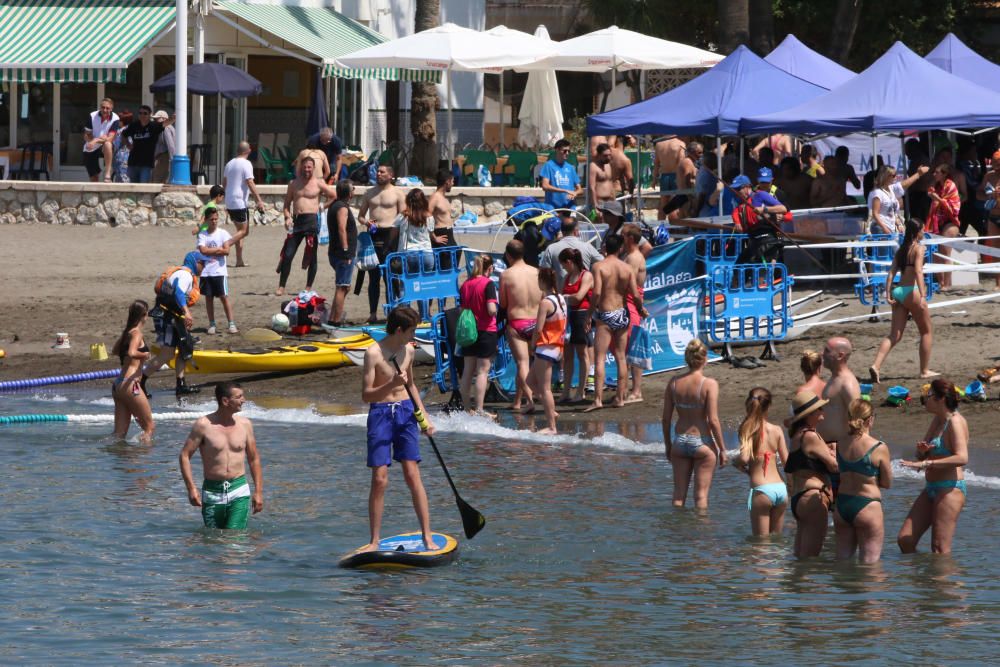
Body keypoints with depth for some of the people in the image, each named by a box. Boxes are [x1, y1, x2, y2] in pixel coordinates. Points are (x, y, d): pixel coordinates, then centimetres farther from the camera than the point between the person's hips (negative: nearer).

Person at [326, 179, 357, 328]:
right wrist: (346, 251, -24)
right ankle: (337, 321, -11)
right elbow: (342, 229, -23)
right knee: (342, 288, -9)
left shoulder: (334, 205, 17)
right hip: (343, 254, -10)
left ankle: (333, 319, 20)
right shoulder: (342, 208, -14)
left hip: (336, 253, 10)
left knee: (343, 287, 18)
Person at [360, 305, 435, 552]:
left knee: (413, 475, -1)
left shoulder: (408, 351, 7)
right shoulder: (374, 353, -12)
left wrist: (424, 417, 17)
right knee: (379, 479, -5)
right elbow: (366, 395, -12)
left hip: (405, 412, 4)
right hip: (381, 413, -4)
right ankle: (374, 541, 4)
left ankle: (427, 536, 2)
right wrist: (391, 384, -27)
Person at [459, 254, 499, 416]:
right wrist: (496, 312, 0)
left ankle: (467, 407, 18)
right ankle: (479, 410, -6)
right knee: (482, 371, -3)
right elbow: (491, 310, -21)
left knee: (468, 370, 12)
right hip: (486, 331, -6)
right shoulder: (488, 284, -13)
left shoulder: (465, 285, 6)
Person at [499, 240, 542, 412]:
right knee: (523, 361, 17)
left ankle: (530, 399, -21)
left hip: (516, 323, -4)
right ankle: (517, 401, 25)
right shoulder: (536, 272, 1)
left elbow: (502, 304, -3)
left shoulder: (506, 275, -9)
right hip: (535, 322, 4)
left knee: (522, 363, -5)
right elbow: (543, 299, 7)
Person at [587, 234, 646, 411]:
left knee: (599, 358, -4)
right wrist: (641, 309, 17)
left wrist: (590, 313, -8)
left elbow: (597, 292, -19)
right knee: (620, 357, 14)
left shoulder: (599, 266, -9)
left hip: (605, 315, -4)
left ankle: (598, 399, -13)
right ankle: (620, 398, 17)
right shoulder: (627, 268, 0)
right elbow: (636, 295, -2)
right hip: (622, 314, 4)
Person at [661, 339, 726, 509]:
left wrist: (668, 446, 16)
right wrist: (722, 449, -5)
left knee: (679, 493, 12)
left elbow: (666, 418, 3)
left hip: (680, 442, 4)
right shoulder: (709, 384, -14)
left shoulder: (674, 383, -2)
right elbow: (713, 420, -15)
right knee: (701, 495, 5)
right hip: (702, 443, -4)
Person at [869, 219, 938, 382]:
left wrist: (888, 293, 3)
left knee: (895, 335, 4)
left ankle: (876, 365, -14)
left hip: (898, 292, 6)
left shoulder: (900, 249, 14)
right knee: (927, 332, 11)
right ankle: (925, 370, 14)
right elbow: (918, 271, -19)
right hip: (912, 291, -6)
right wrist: (922, 295, -25)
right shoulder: (918, 248, -6)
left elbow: (891, 272, 8)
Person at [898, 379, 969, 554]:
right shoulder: (937, 420, 15)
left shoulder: (955, 422, -13)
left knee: (940, 550, -9)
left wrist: (926, 463, -30)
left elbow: (962, 458, -27)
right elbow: (922, 456, 21)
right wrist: (921, 450, -4)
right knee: (905, 540, 5)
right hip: (931, 488, 10)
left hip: (950, 488, -10)